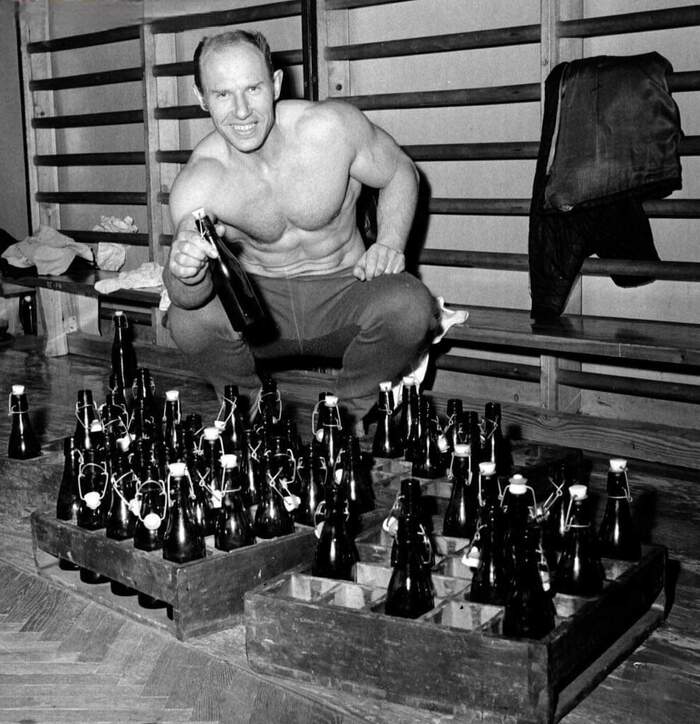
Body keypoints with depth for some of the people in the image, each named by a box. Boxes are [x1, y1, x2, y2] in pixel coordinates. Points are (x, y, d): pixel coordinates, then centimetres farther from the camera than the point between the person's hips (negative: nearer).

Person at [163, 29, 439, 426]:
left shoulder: (332, 127, -20)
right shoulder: (197, 184, -18)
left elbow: (401, 173, -2)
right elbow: (189, 299, -23)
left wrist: (390, 242, -19)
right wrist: (187, 276, -48)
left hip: (343, 289, 0)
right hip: (258, 298, 1)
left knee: (410, 307, -31)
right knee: (188, 319, -28)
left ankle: (355, 415, 0)